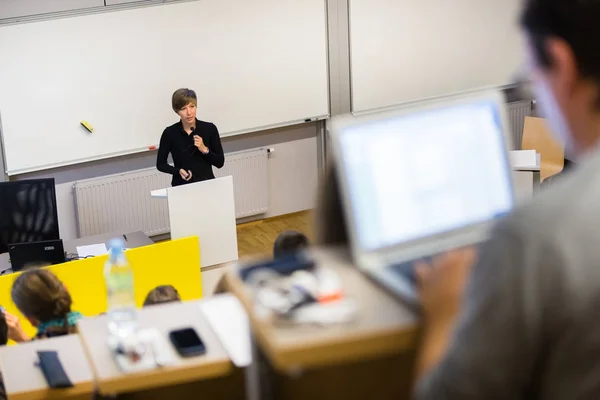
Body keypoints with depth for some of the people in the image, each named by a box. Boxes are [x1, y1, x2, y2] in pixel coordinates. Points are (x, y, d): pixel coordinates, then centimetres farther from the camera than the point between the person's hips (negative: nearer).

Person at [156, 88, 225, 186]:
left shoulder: (210, 129, -1)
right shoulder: (170, 133, -3)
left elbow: (220, 162, 3)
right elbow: (160, 164, 6)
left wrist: (205, 149, -13)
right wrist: (179, 171, -10)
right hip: (181, 186, -1)